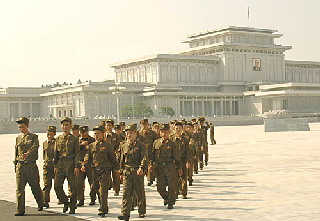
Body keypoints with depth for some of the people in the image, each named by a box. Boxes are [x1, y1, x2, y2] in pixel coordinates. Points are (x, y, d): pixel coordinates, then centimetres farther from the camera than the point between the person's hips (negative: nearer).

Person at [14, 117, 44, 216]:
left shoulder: (34, 137, 2)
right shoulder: (18, 138, 14)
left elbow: (35, 146, -18)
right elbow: (16, 152, 20)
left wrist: (28, 153, -36)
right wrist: (15, 164, 15)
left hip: (31, 165, -3)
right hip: (20, 165, 3)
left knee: (35, 187, 8)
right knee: (20, 188, -6)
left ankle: (40, 204, 30)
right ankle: (20, 210, -5)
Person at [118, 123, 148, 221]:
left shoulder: (141, 145, -1)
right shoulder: (123, 146, 13)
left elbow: (144, 158, -12)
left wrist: (141, 168, -28)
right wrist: (122, 171, 21)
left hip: (138, 172, -3)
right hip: (127, 173, 3)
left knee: (140, 193, 7)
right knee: (126, 193, -6)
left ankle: (142, 212, 24)